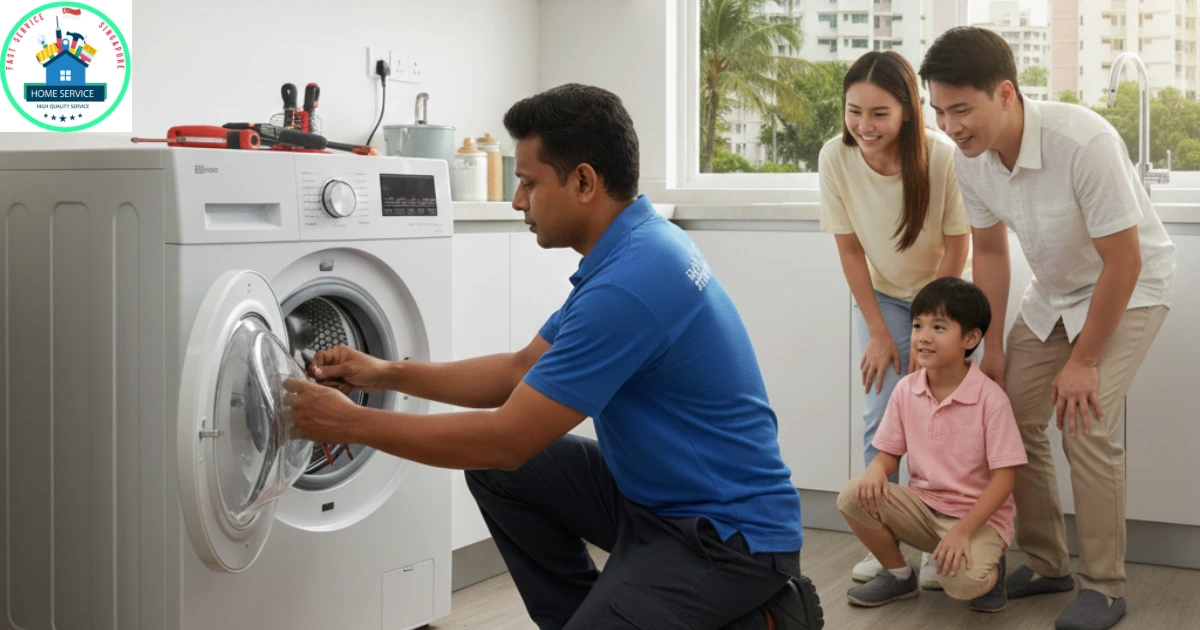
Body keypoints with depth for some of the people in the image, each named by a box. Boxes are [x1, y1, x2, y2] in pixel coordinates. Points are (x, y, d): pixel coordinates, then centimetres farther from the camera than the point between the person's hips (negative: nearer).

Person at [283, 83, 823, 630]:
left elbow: (506, 440, -23)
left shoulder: (630, 281, -26)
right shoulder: (633, 246, 5)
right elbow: (525, 370, 14)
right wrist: (388, 374, 9)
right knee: (499, 473, 5)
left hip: (729, 532, -9)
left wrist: (352, 425, -13)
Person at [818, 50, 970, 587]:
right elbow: (850, 251, -11)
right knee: (881, 412, -5)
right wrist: (880, 335, -9)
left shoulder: (943, 159, -30)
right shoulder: (836, 158, -22)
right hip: (882, 297, 2)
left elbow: (955, 251, -17)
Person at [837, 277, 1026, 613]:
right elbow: (889, 453, 5)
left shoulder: (990, 397, -17)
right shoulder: (906, 390, -3)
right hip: (922, 505, 5)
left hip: (979, 514, -5)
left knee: (963, 581, -33)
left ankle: (989, 569, 7)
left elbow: (1004, 476, -16)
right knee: (853, 496, -20)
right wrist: (876, 471, -21)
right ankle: (899, 575, 5)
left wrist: (963, 530, -26)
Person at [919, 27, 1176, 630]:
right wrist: (993, 347, 3)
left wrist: (1083, 361, -20)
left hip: (1130, 287, -6)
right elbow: (989, 251, 1)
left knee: (1085, 423, -19)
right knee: (1012, 416, 0)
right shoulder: (968, 159, -16)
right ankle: (1046, 564, 17)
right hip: (1055, 291, 6)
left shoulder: (1084, 142, -36)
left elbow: (1123, 262, -27)